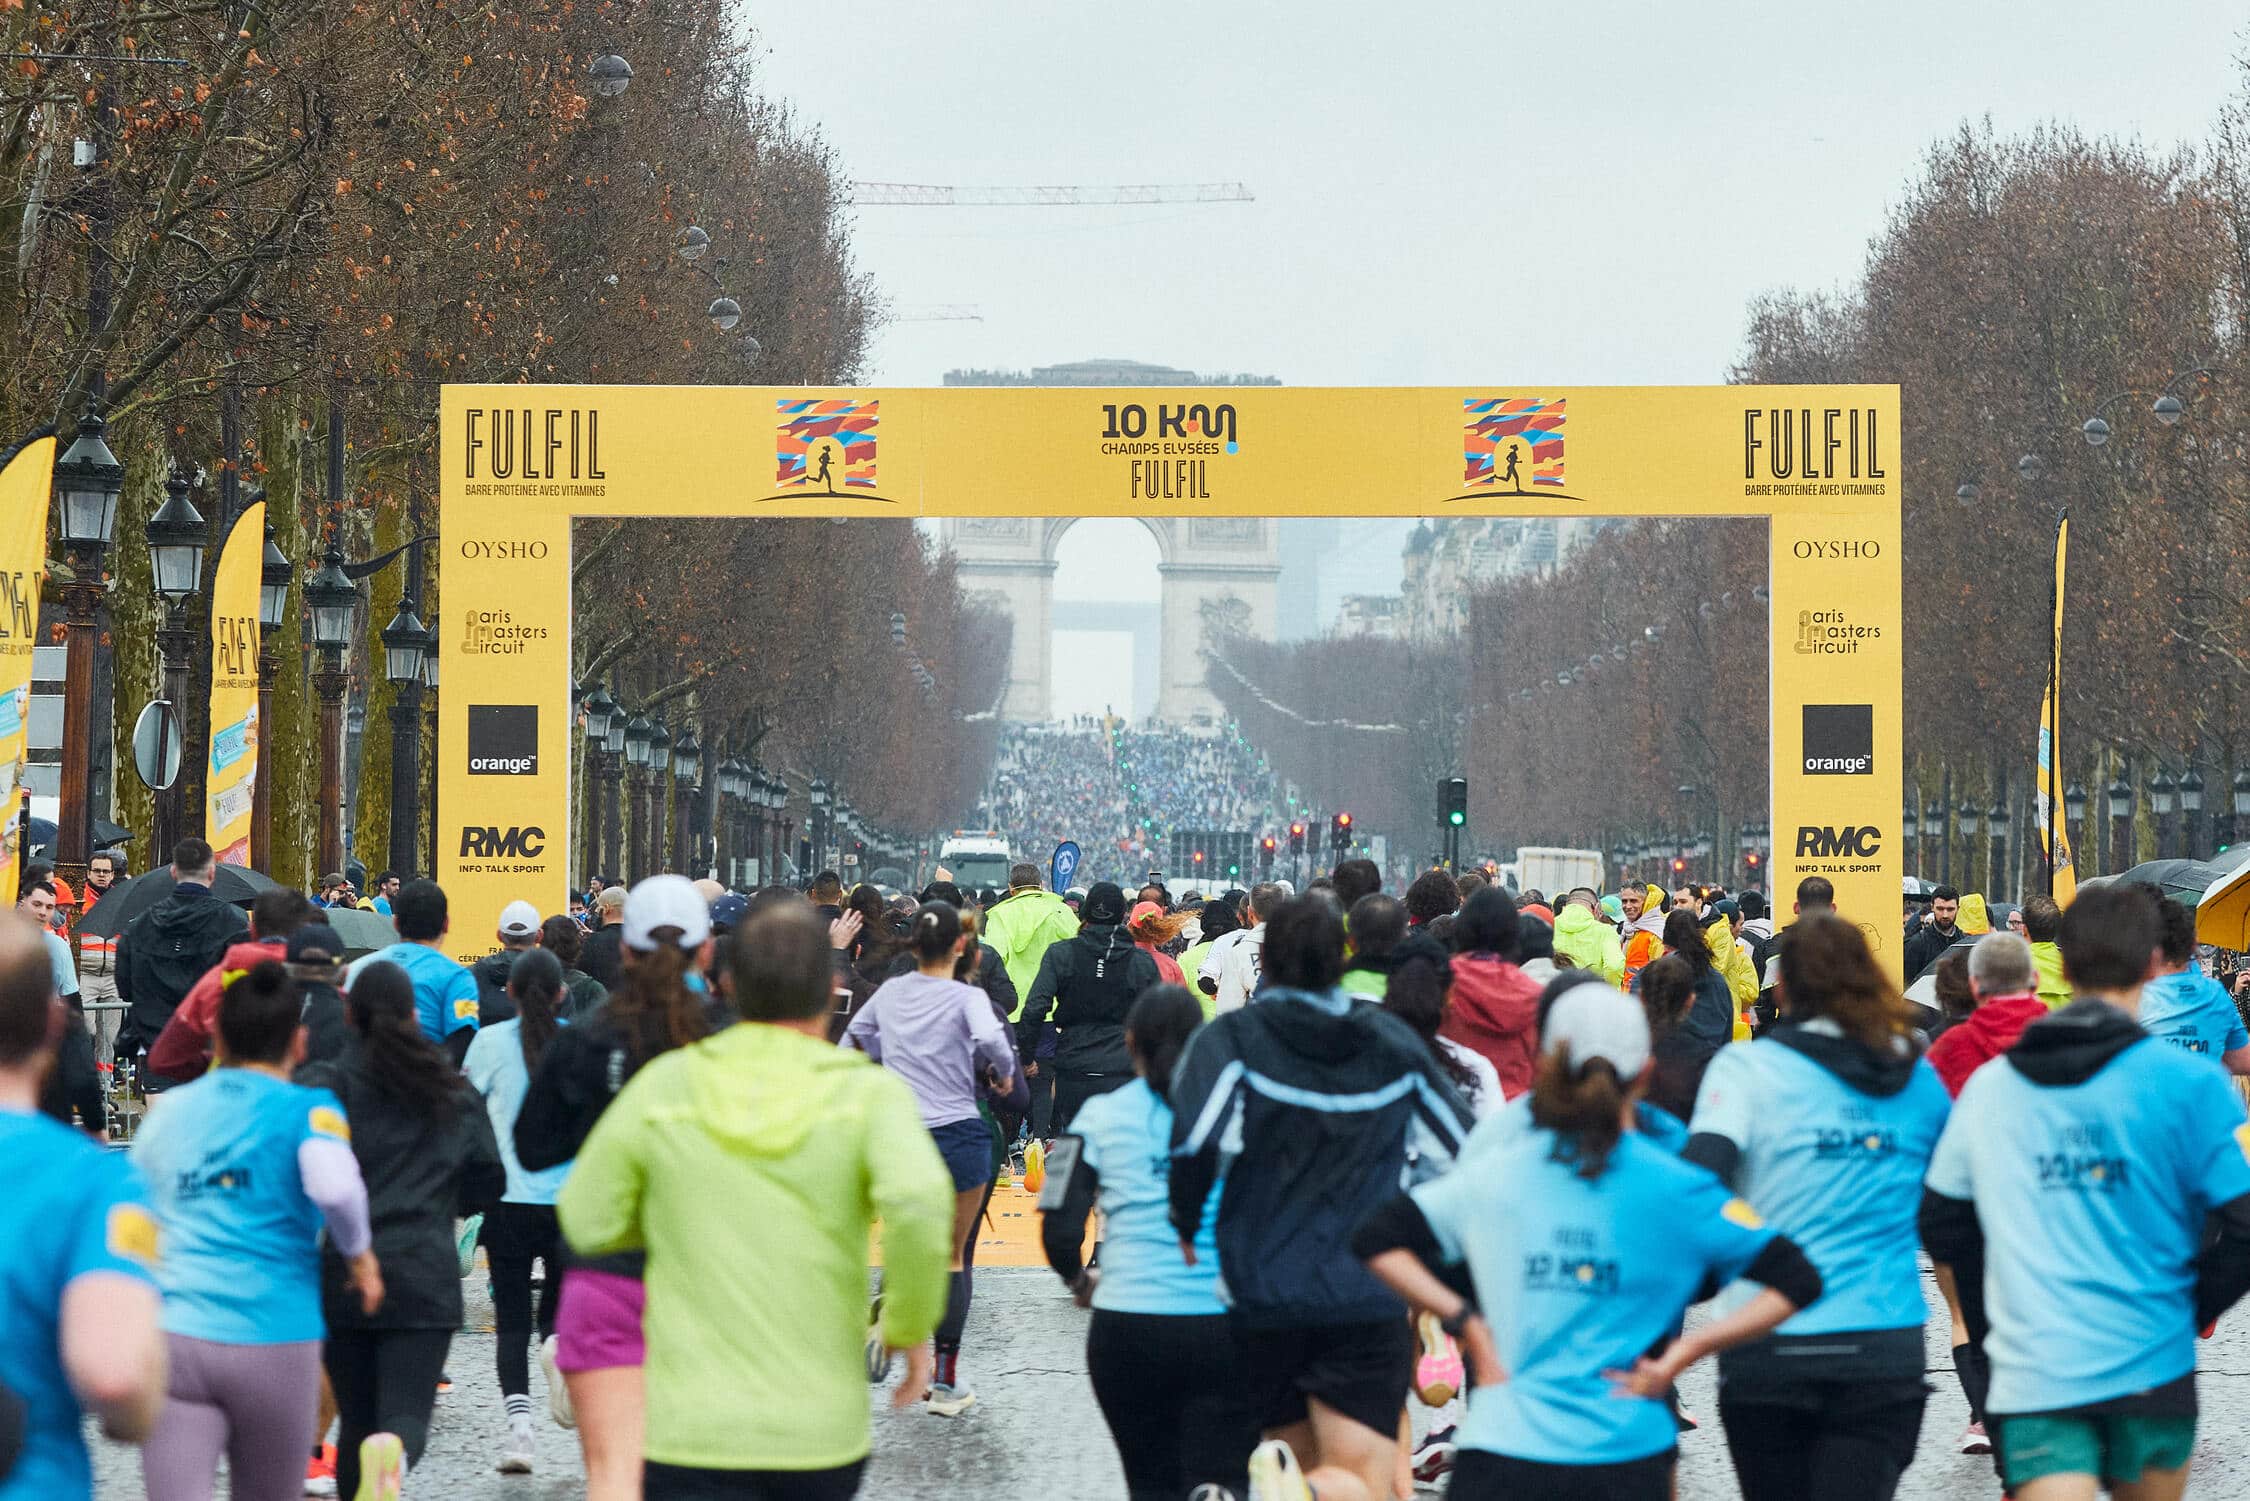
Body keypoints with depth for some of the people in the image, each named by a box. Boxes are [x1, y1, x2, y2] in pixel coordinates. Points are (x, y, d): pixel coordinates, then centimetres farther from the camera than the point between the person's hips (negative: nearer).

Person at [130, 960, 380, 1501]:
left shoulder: (168, 1110, 15)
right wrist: (358, 1253, 0)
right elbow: (335, 1187, -18)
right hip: (273, 1343, -2)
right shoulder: (308, 1109, 1)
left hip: (171, 1337, 2)